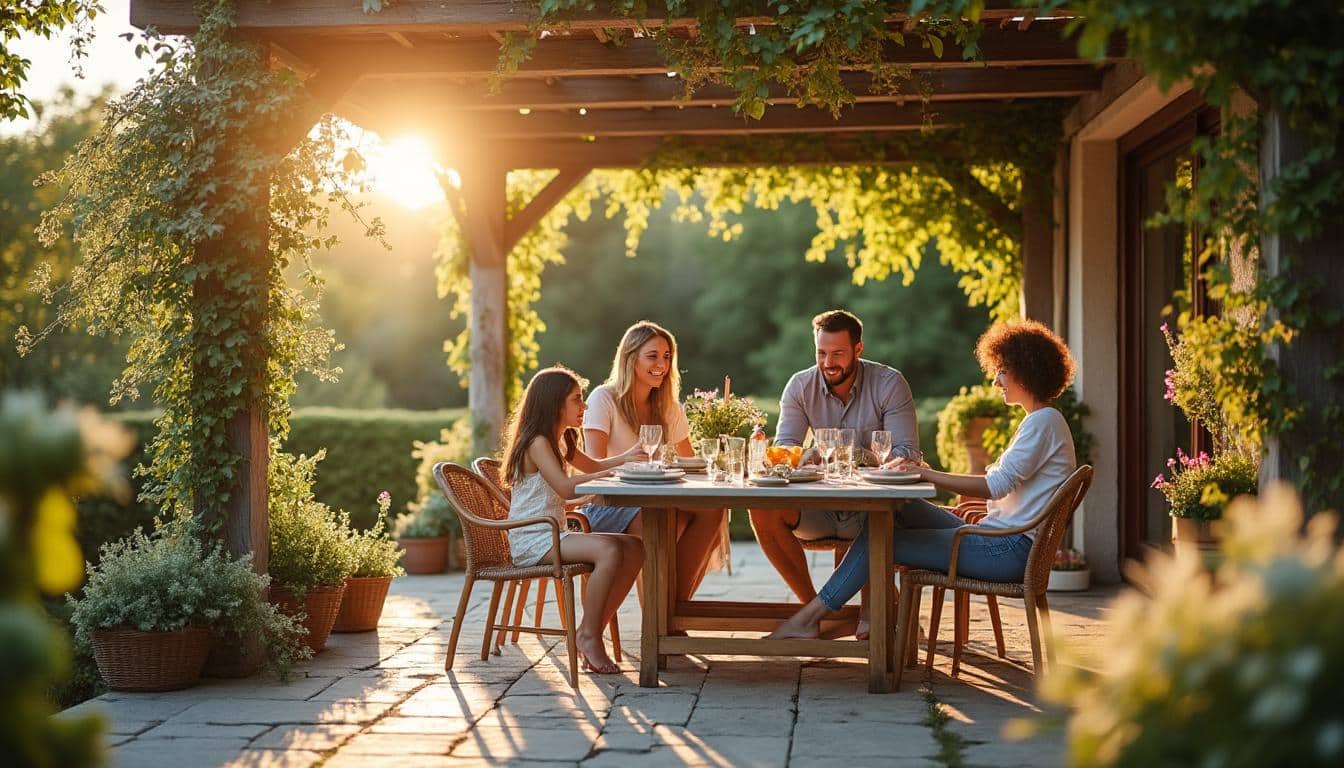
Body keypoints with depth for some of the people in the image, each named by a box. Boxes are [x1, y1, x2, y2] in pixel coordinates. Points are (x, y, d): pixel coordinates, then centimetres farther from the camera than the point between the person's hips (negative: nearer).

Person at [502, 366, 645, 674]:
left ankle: (590, 632, -6)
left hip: (552, 536, 10)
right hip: (531, 541, -10)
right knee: (609, 550, -30)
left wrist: (625, 457, 15)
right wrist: (614, 471, -23)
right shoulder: (537, 443, -12)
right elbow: (565, 487, -26)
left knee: (634, 549, -5)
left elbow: (593, 466, 35)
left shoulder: (560, 442, 19)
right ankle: (589, 636, -20)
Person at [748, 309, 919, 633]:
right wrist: (805, 456, -31)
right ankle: (810, 603, -10)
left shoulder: (889, 384, -8)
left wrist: (862, 456, -33)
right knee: (762, 510, -24)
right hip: (820, 508, 3)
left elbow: (907, 454, -14)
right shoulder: (800, 386, 1)